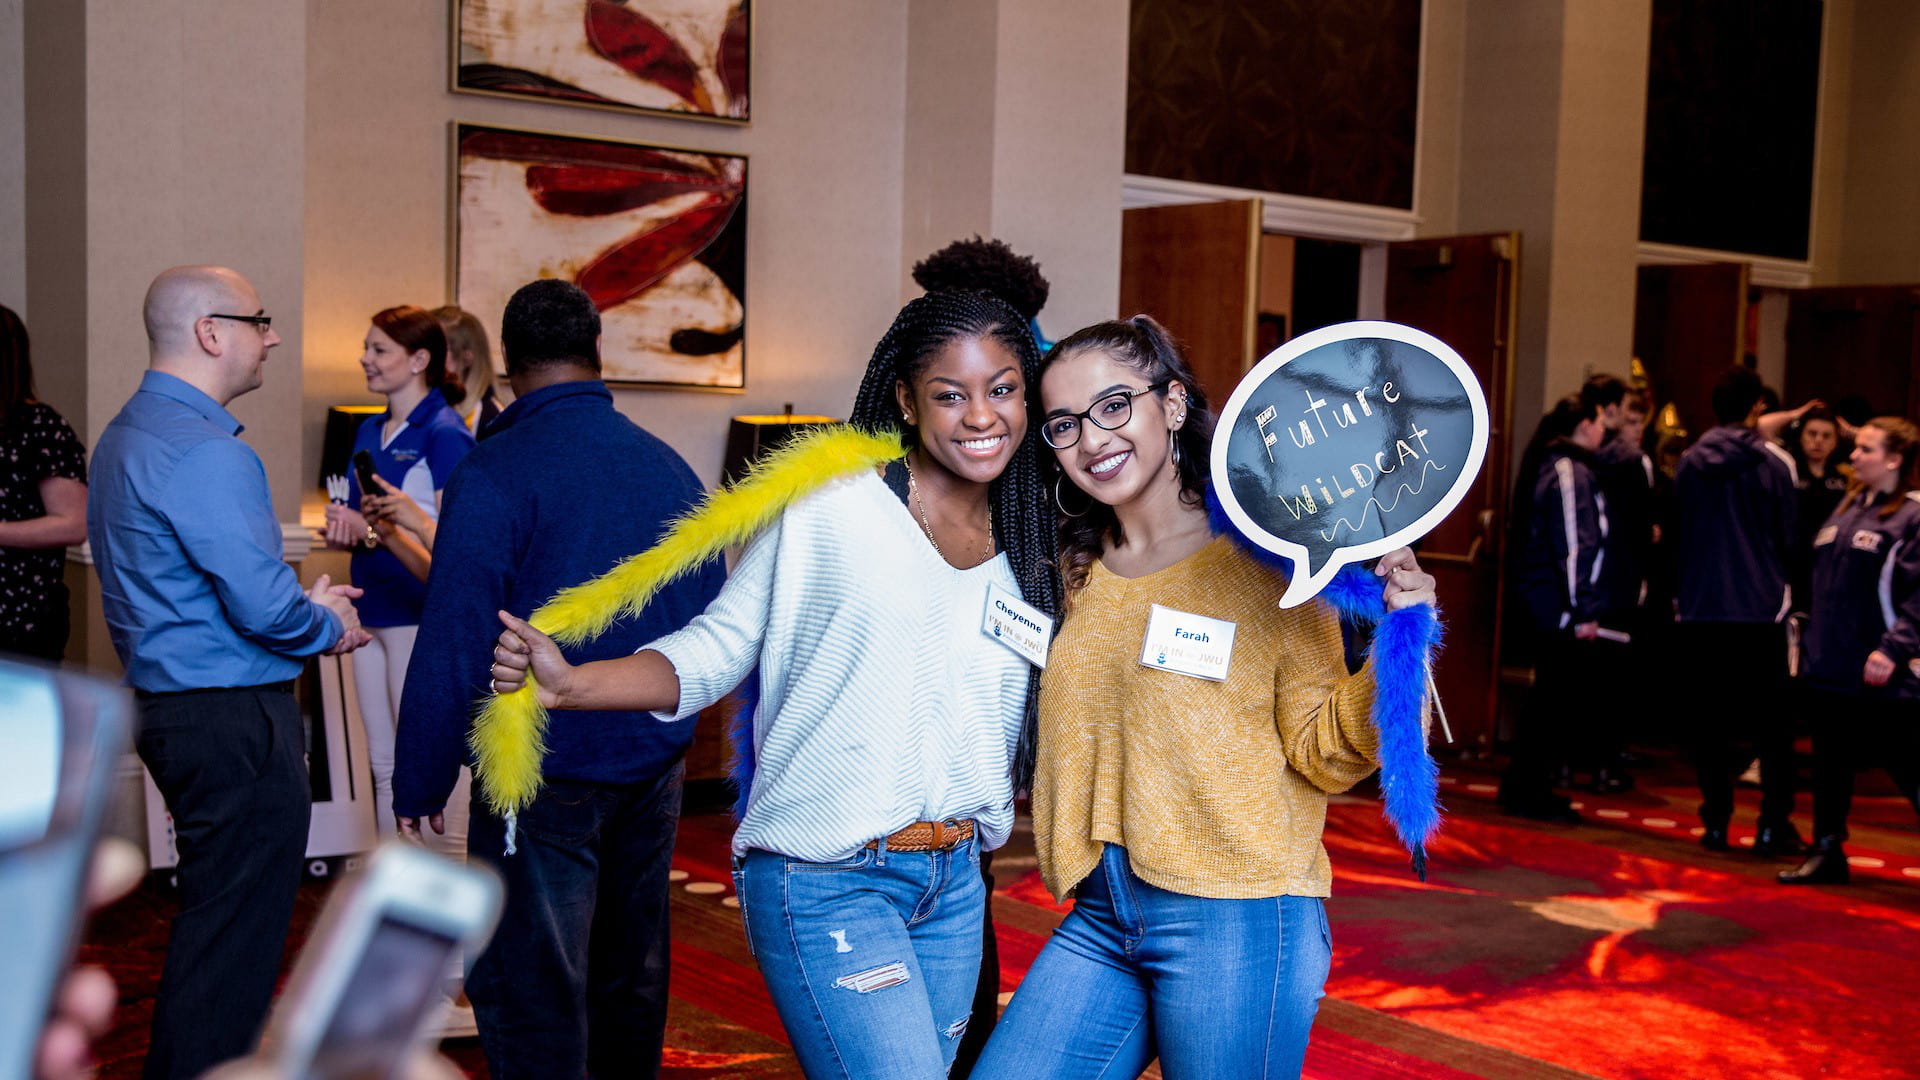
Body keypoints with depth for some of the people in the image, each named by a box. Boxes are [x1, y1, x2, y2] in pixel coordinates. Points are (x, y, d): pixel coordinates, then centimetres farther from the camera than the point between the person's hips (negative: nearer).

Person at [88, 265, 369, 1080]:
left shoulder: (125, 436, 13)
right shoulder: (205, 453, -20)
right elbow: (264, 606, -24)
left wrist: (300, 602, 12)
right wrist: (326, 626, -3)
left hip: (164, 702, 11)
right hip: (232, 717, -11)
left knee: (210, 919, 22)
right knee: (234, 938, -1)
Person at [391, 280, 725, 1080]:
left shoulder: (494, 473, -12)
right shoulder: (669, 467, 6)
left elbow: (452, 644, -14)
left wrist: (420, 781, -6)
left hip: (542, 781, -6)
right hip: (653, 773, 7)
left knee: (528, 989, 0)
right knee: (630, 979, 18)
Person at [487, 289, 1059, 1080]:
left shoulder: (1032, 549, 8)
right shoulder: (829, 503, -9)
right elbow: (717, 647, -7)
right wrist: (568, 683, -18)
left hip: (955, 885, 6)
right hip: (824, 880, -6)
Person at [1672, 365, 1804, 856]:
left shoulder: (1688, 463, 3)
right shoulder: (1773, 462, -5)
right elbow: (1787, 539, 0)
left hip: (1701, 610, 3)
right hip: (1761, 609, -2)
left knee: (1709, 722, 8)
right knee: (1772, 723, 5)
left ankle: (1715, 821, 10)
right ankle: (1773, 825, 3)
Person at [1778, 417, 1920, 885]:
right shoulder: (1847, 507, 13)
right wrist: (1814, 634, 14)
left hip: (1881, 672, -7)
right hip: (1832, 663, 8)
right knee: (1830, 762, 14)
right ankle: (1828, 852, 25)